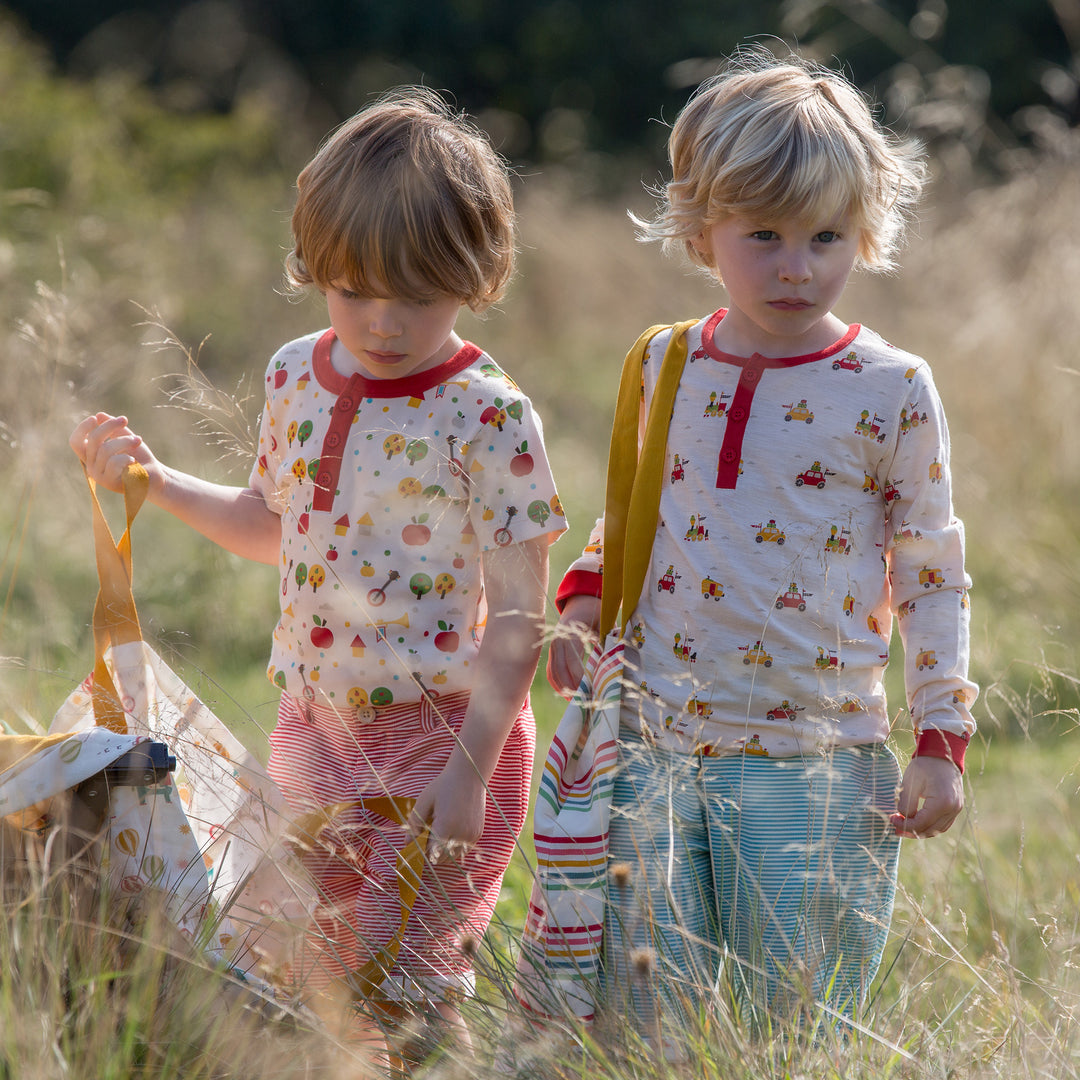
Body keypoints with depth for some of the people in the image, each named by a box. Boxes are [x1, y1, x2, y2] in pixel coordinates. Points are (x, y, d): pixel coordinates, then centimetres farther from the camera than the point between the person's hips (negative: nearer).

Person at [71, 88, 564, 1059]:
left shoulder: (491, 417, -16)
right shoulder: (297, 376, 3)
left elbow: (517, 617, -15)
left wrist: (470, 770, -20)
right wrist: (157, 483, 12)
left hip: (446, 732, -6)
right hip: (317, 727, 6)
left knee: (397, 989, -8)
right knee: (303, 983, 10)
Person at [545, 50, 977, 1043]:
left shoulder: (891, 391, -3)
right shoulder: (664, 367, 6)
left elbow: (933, 578, 1)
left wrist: (942, 741, -2)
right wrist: (582, 605, 3)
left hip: (814, 763, -3)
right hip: (654, 748, 3)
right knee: (646, 1018, 4)